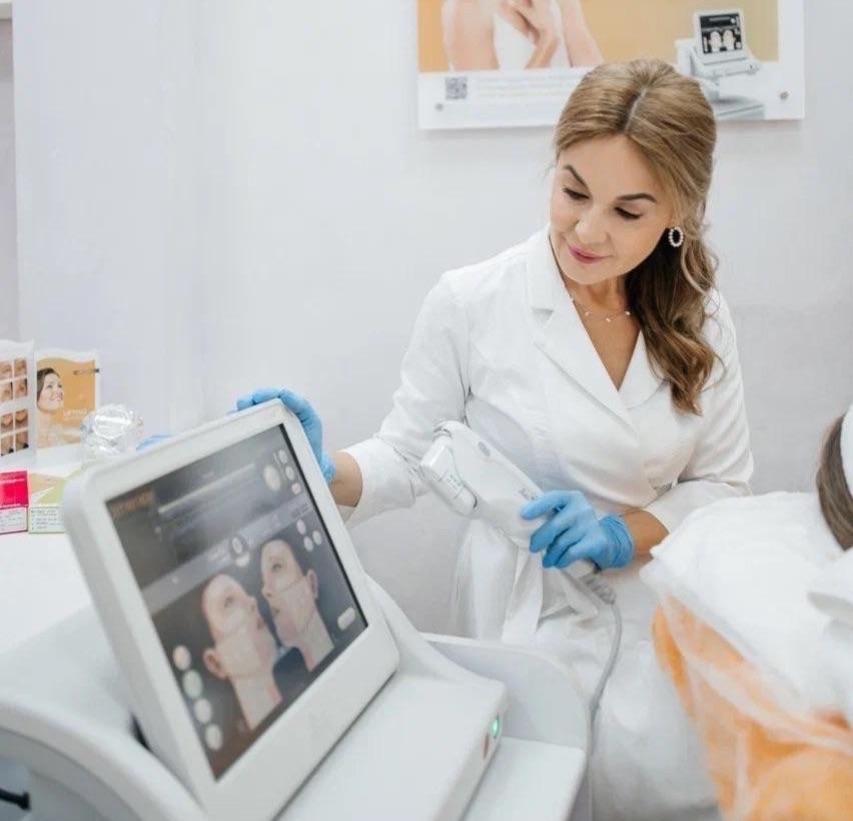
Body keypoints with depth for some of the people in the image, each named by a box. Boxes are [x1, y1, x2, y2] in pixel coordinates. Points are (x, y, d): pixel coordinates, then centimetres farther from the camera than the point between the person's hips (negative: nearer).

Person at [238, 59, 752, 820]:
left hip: (663, 613, 4)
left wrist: (626, 532, -14)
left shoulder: (699, 320, -1)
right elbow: (408, 456, -4)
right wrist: (326, 471, -25)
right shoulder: (471, 305, -11)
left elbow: (724, 483, 4)